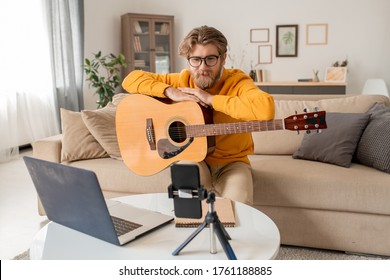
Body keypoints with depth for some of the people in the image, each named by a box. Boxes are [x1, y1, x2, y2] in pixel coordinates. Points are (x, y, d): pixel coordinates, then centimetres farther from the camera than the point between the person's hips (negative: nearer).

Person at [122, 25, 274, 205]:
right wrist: (170, 92, -20)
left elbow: (266, 109, -37)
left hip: (231, 162, -2)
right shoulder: (182, 80, -4)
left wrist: (211, 99, -30)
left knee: (238, 207, -28)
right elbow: (131, 80, -5)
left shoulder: (237, 81, -15)